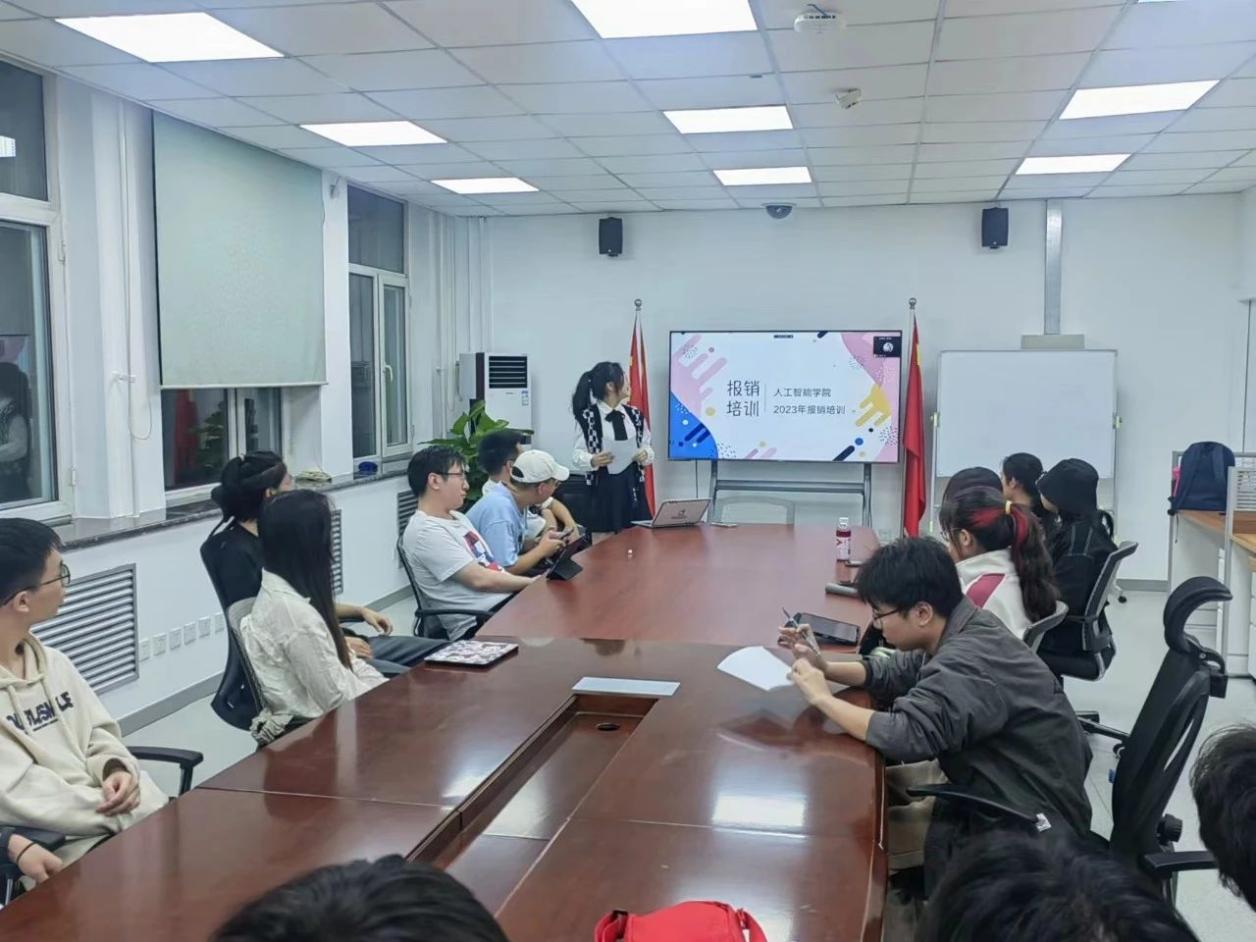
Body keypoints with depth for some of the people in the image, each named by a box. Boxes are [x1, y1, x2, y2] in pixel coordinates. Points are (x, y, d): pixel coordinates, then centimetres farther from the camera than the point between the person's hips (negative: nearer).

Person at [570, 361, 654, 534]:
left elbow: (647, 448, 13)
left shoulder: (635, 415, 11)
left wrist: (645, 455, -9)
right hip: (603, 489, -5)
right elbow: (577, 455, -5)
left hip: (632, 487, 5)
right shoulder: (588, 417, -6)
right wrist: (593, 461, -25)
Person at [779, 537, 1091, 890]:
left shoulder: (967, 663, -31)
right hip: (1020, 793, 9)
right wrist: (824, 668, -5)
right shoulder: (967, 631, -1)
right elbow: (895, 673, 10)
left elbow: (904, 735, -42)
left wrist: (822, 698, -27)